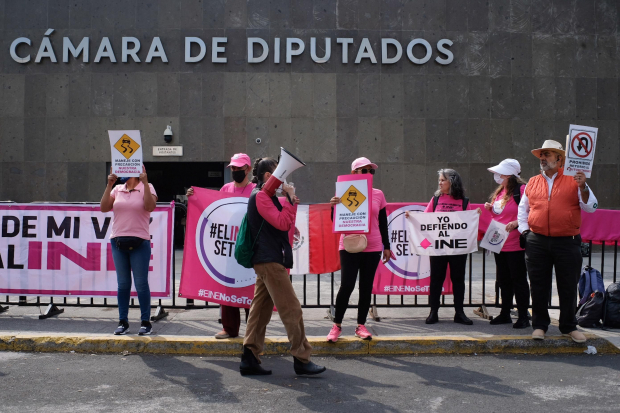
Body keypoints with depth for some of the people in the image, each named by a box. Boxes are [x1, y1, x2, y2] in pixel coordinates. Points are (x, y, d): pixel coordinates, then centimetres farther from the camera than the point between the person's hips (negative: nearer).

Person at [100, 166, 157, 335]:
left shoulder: (147, 188, 2)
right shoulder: (117, 189, 12)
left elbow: (150, 206, -16)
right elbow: (104, 208, 1)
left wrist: (145, 182, -19)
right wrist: (109, 185, -6)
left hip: (139, 242, -4)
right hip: (118, 241, 4)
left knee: (141, 283, -1)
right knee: (123, 283, 9)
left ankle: (145, 322, 8)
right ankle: (123, 321, 16)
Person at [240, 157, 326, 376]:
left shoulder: (266, 197, 20)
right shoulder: (260, 196, -11)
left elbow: (282, 223, 21)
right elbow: (282, 223, -18)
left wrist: (289, 201, 9)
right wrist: (290, 199, -13)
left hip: (266, 261, 11)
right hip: (269, 261, -11)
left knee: (261, 309, 9)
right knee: (292, 309, -8)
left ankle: (249, 359, 10)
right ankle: (301, 359, -3)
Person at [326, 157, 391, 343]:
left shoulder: (378, 194, 6)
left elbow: (383, 222, 12)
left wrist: (386, 246, 13)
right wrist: (334, 205, -23)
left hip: (373, 248, 3)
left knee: (366, 287, 7)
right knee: (347, 285, -7)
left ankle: (361, 325, 18)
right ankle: (337, 325, 8)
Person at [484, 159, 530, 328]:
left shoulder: (522, 190, -11)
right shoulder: (499, 191, 14)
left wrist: (516, 223, -28)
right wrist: (489, 209, 6)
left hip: (515, 244, -8)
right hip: (499, 243, 8)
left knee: (518, 279, -2)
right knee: (503, 279, 14)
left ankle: (523, 316, 7)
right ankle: (505, 314, 24)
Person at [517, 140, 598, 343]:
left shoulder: (573, 180, 2)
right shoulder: (532, 183, 11)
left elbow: (591, 207, -4)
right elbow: (522, 209, 20)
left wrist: (583, 187, -18)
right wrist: (524, 230, 9)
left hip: (567, 242, -2)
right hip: (537, 243, 2)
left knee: (568, 287, 6)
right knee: (539, 286, 6)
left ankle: (569, 326, 21)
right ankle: (539, 325, 18)